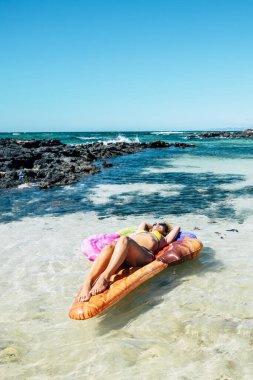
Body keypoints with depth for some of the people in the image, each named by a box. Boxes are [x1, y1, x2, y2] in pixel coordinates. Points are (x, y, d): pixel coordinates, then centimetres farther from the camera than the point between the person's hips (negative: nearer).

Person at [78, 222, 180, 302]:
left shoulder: (162, 239, 38)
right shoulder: (140, 231, 47)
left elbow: (177, 228, 44)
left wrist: (165, 227, 59)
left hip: (143, 254, -2)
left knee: (124, 240, -36)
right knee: (109, 247, -35)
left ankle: (105, 278, -49)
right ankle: (87, 284, -52)